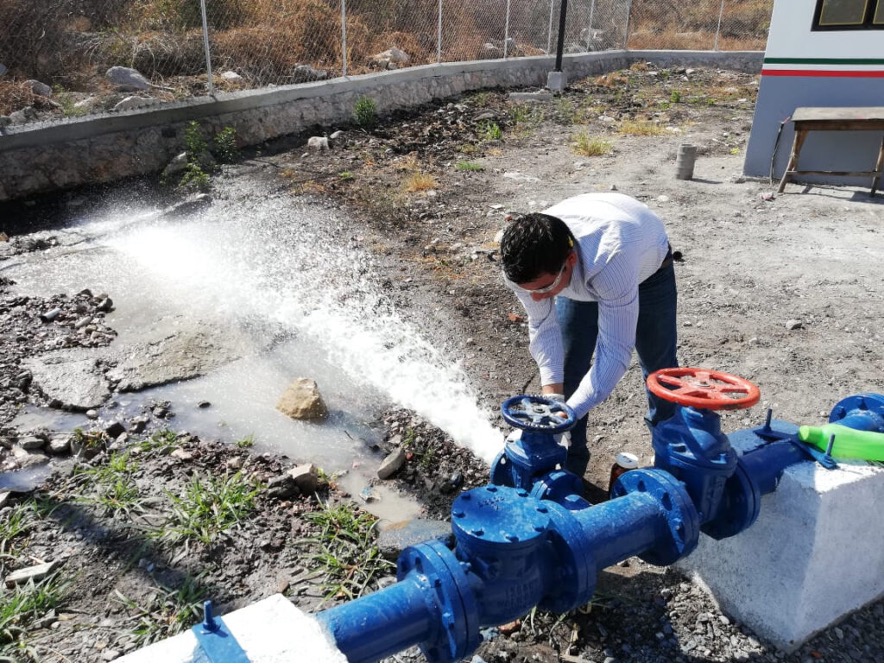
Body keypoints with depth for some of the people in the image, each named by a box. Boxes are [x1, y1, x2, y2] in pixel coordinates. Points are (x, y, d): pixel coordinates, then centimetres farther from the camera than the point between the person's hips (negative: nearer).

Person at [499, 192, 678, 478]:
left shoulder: (611, 261, -51)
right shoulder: (520, 265, -36)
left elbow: (614, 353, -44)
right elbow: (543, 326, -22)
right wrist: (551, 395, -33)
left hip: (647, 266, -3)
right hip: (578, 273, 3)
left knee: (659, 363, 11)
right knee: (566, 367, -4)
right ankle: (569, 463, 12)